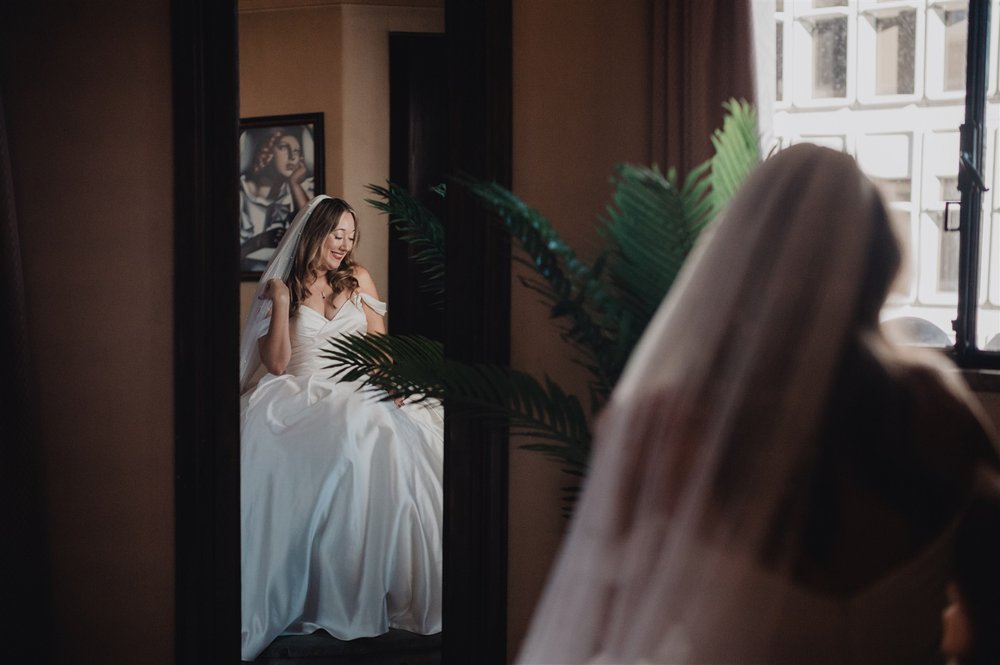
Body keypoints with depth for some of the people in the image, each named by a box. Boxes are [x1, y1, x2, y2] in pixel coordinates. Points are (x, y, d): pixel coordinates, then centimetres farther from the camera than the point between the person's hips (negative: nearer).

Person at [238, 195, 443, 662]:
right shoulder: (281, 287, 11)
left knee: (382, 434, -34)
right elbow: (276, 364, 2)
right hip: (302, 394, -1)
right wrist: (282, 301, -4)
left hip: (358, 394, 1)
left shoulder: (359, 279, 17)